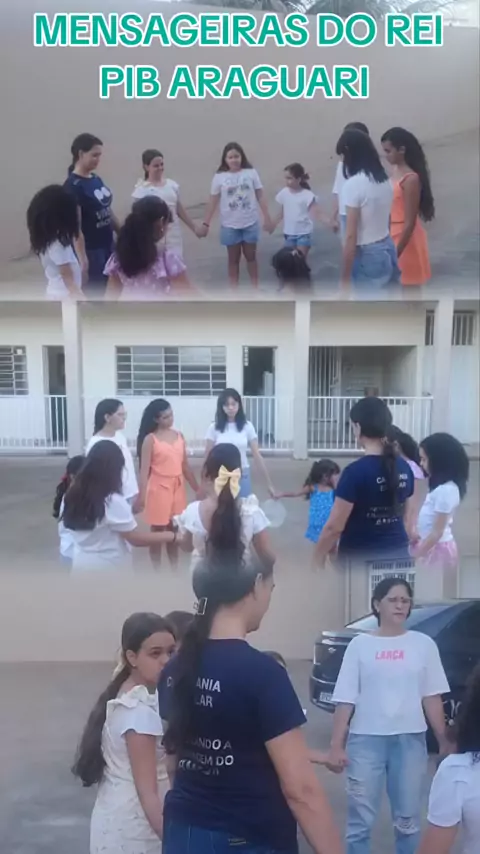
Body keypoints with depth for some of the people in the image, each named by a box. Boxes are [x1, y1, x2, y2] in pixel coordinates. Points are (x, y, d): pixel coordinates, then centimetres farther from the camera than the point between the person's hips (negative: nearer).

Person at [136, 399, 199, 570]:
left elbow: (185, 465, 12)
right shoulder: (150, 439, -8)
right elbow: (144, 469, -10)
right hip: (158, 488, -4)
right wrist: (142, 495, -16)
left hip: (177, 487, 4)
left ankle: (175, 569, 22)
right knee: (157, 531, 5)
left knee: (174, 530, 12)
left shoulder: (179, 436, 6)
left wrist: (197, 488, 13)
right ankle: (157, 571, 15)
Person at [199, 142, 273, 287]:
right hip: (230, 225, 0)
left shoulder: (251, 173, -3)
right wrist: (206, 223, -5)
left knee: (251, 256, 12)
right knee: (233, 258, 9)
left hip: (250, 223, 1)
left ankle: (256, 287, 25)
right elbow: (213, 201, -2)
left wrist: (267, 217, -2)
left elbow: (260, 196, 0)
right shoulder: (219, 177, -5)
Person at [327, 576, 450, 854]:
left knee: (408, 820, 12)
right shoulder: (360, 644, -2)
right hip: (365, 739, -1)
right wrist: (337, 744, -4)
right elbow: (346, 700, -1)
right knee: (360, 821, 5)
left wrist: (444, 740, 2)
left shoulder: (424, 644, 2)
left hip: (411, 740, 1)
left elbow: (432, 698, 5)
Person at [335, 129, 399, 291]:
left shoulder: (353, 185, -18)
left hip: (367, 256, -8)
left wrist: (345, 279, -16)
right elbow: (388, 220, 13)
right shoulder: (384, 179, 6)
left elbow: (351, 236, -20)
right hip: (388, 249, 8)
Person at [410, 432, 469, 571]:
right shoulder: (441, 486, 5)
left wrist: (414, 557, -17)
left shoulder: (446, 490, -24)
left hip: (437, 548, -9)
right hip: (431, 545, 9)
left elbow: (437, 532, -22)